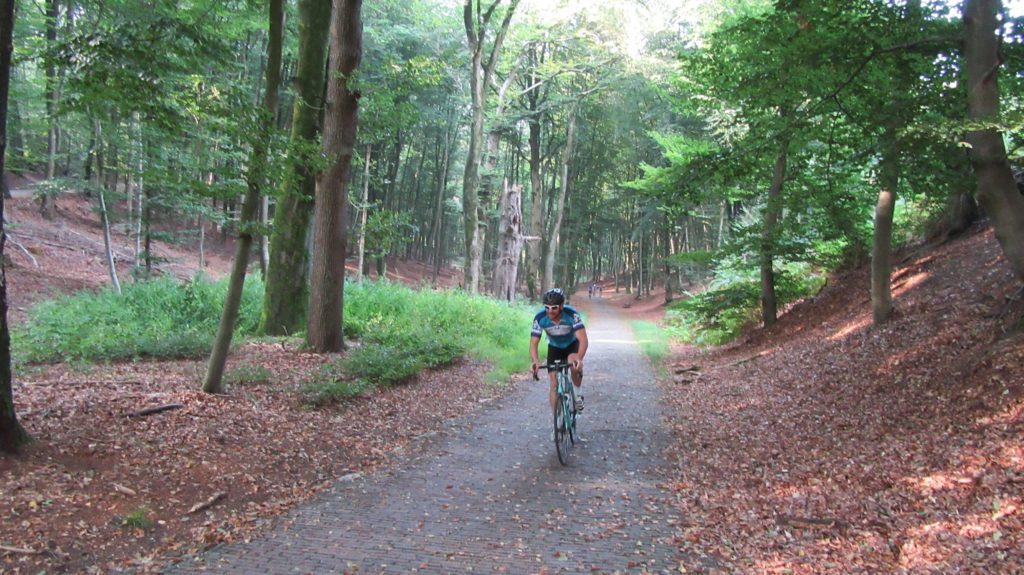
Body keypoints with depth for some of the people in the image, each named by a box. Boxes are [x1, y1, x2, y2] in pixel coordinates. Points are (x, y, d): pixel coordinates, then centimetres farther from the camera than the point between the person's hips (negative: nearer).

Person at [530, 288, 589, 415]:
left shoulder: (572, 314, -34)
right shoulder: (539, 318, -29)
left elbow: (583, 339, -40)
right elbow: (534, 343, -28)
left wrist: (579, 358, -57)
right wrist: (536, 361, -48)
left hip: (572, 345, -2)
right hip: (554, 348, 2)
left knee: (574, 365, -34)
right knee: (554, 385, -7)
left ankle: (579, 393, -4)